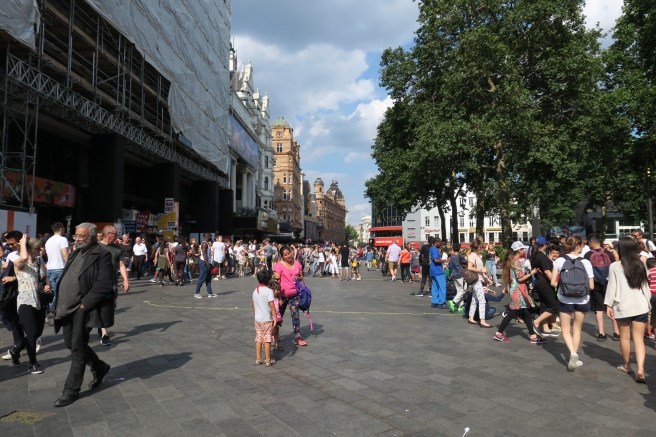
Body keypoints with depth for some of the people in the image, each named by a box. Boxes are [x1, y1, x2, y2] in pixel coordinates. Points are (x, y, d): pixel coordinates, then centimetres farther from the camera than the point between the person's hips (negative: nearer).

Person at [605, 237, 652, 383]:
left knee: (625, 337, 13)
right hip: (641, 306, 3)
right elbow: (646, 286, 11)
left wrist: (609, 305, 1)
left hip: (623, 306, -3)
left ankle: (627, 366, 27)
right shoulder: (641, 265, 5)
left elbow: (612, 287, -7)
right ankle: (640, 369, -9)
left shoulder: (615, 266, -8)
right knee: (639, 339, 4)